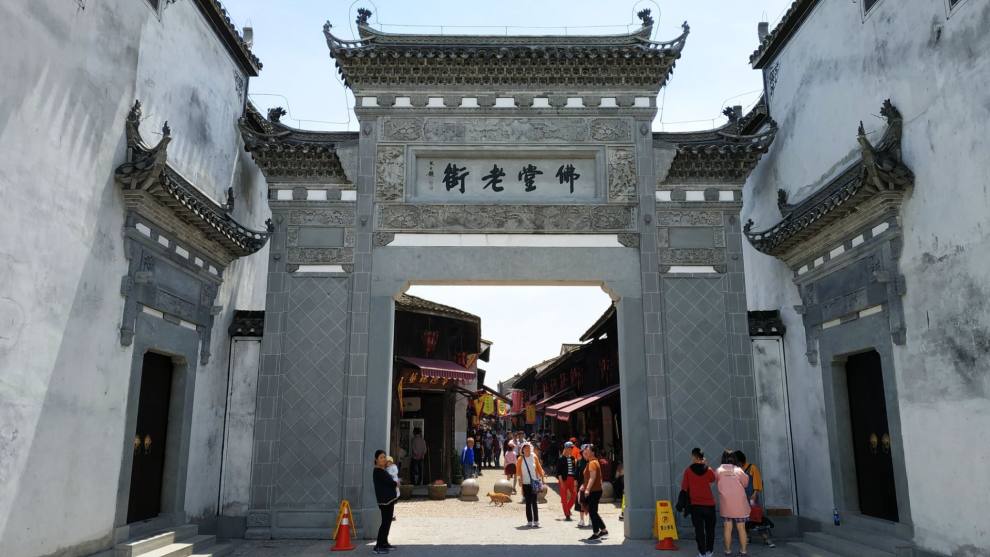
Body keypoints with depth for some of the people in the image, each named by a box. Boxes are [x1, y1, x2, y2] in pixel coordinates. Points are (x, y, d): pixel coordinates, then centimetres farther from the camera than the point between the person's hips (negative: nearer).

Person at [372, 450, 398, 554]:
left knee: (388, 522, 15)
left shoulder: (383, 470, 15)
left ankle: (384, 543, 24)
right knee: (385, 523, -10)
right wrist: (396, 483, 3)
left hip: (389, 499, 10)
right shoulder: (378, 471, -15)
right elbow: (390, 482, -15)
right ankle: (378, 546, -7)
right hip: (385, 500, -10)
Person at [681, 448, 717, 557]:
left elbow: (684, 488, -4)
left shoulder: (688, 471, -7)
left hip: (695, 504, -1)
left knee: (699, 529, 4)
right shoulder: (708, 470, -6)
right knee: (710, 528, 17)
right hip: (709, 503, 1)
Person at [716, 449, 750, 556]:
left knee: (727, 528, 6)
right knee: (741, 528, 7)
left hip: (726, 503, 0)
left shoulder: (719, 471, -5)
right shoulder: (738, 470, -6)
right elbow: (745, 483, 5)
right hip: (739, 503, 0)